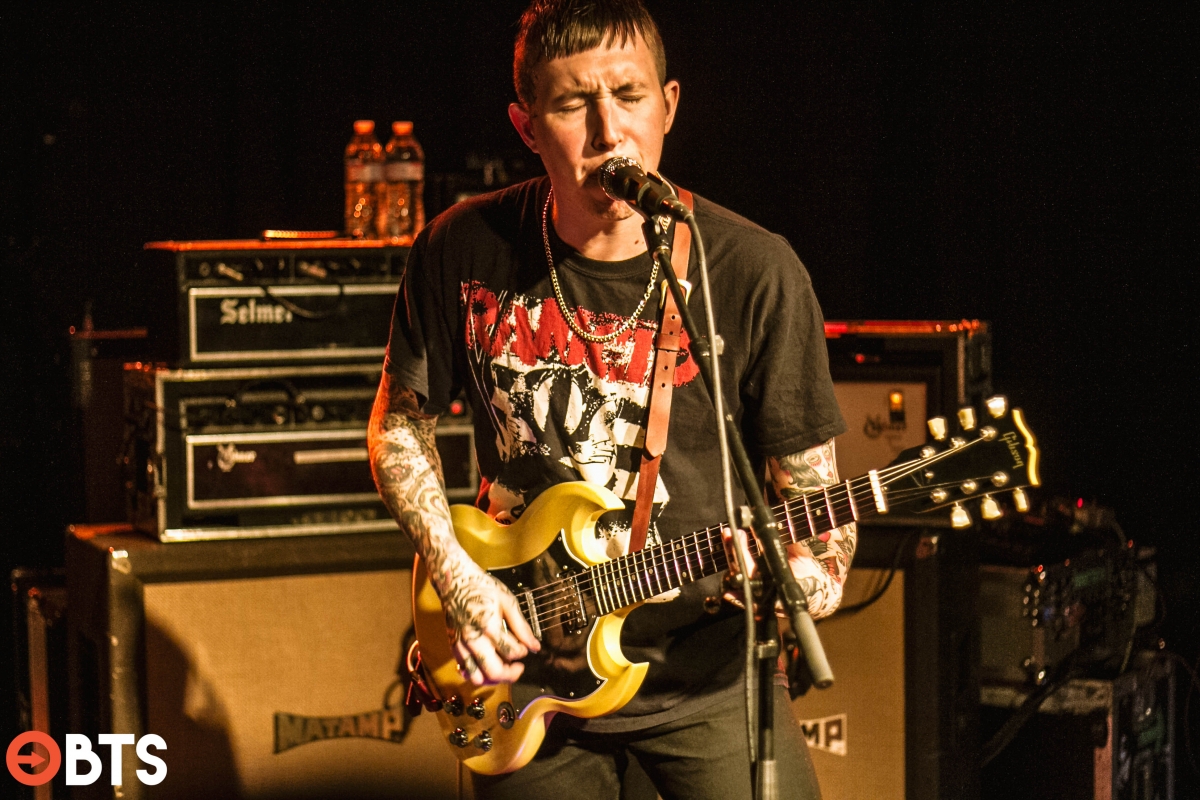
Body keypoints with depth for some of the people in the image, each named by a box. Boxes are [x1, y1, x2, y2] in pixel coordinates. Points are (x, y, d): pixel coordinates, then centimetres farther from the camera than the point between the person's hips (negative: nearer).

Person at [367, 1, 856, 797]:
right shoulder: (462, 252, -7)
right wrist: (456, 574, -6)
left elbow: (814, 490, -5)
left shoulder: (754, 273, -13)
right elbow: (401, 420, 7)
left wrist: (815, 576, -26)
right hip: (520, 659, 2)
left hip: (703, 668, -2)